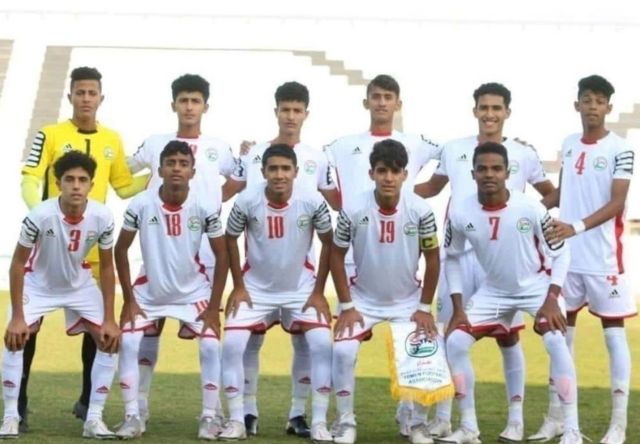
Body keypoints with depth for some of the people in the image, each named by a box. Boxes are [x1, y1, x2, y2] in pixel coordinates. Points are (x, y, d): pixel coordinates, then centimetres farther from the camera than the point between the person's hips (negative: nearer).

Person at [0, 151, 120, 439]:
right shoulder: (40, 215, -33)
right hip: (38, 283, -2)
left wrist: (109, 320, -12)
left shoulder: (102, 218, -26)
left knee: (110, 340, -9)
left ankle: (94, 418, -2)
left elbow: (107, 267, -11)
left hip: (80, 285, 2)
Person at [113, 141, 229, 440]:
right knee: (128, 344, -12)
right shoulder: (141, 205, -17)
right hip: (149, 292, 0)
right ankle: (132, 417, -2)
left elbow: (222, 255, -8)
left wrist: (214, 306, -11)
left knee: (210, 346, -13)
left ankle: (209, 418, -1)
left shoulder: (205, 208, -17)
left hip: (194, 292, 0)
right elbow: (121, 250, -5)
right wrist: (129, 300, -8)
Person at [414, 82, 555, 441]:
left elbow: (551, 194, 14)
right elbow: (433, 187, 21)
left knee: (508, 334, 2)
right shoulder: (453, 150, 7)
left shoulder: (524, 155, 3)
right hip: (457, 253, 2)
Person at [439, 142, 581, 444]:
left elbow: (559, 253, -14)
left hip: (537, 286, -3)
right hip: (494, 291, 4)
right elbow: (452, 258, 0)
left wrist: (551, 299, -23)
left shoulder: (530, 209, -26)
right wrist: (458, 308, -6)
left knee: (555, 341, -26)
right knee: (455, 342, -7)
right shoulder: (460, 213, -18)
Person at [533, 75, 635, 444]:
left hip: (604, 258, -6)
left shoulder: (621, 150, -8)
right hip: (567, 255, 6)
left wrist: (577, 227, -27)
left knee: (613, 332, -1)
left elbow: (617, 204, -16)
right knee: (562, 331, 9)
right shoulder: (569, 145, 10)